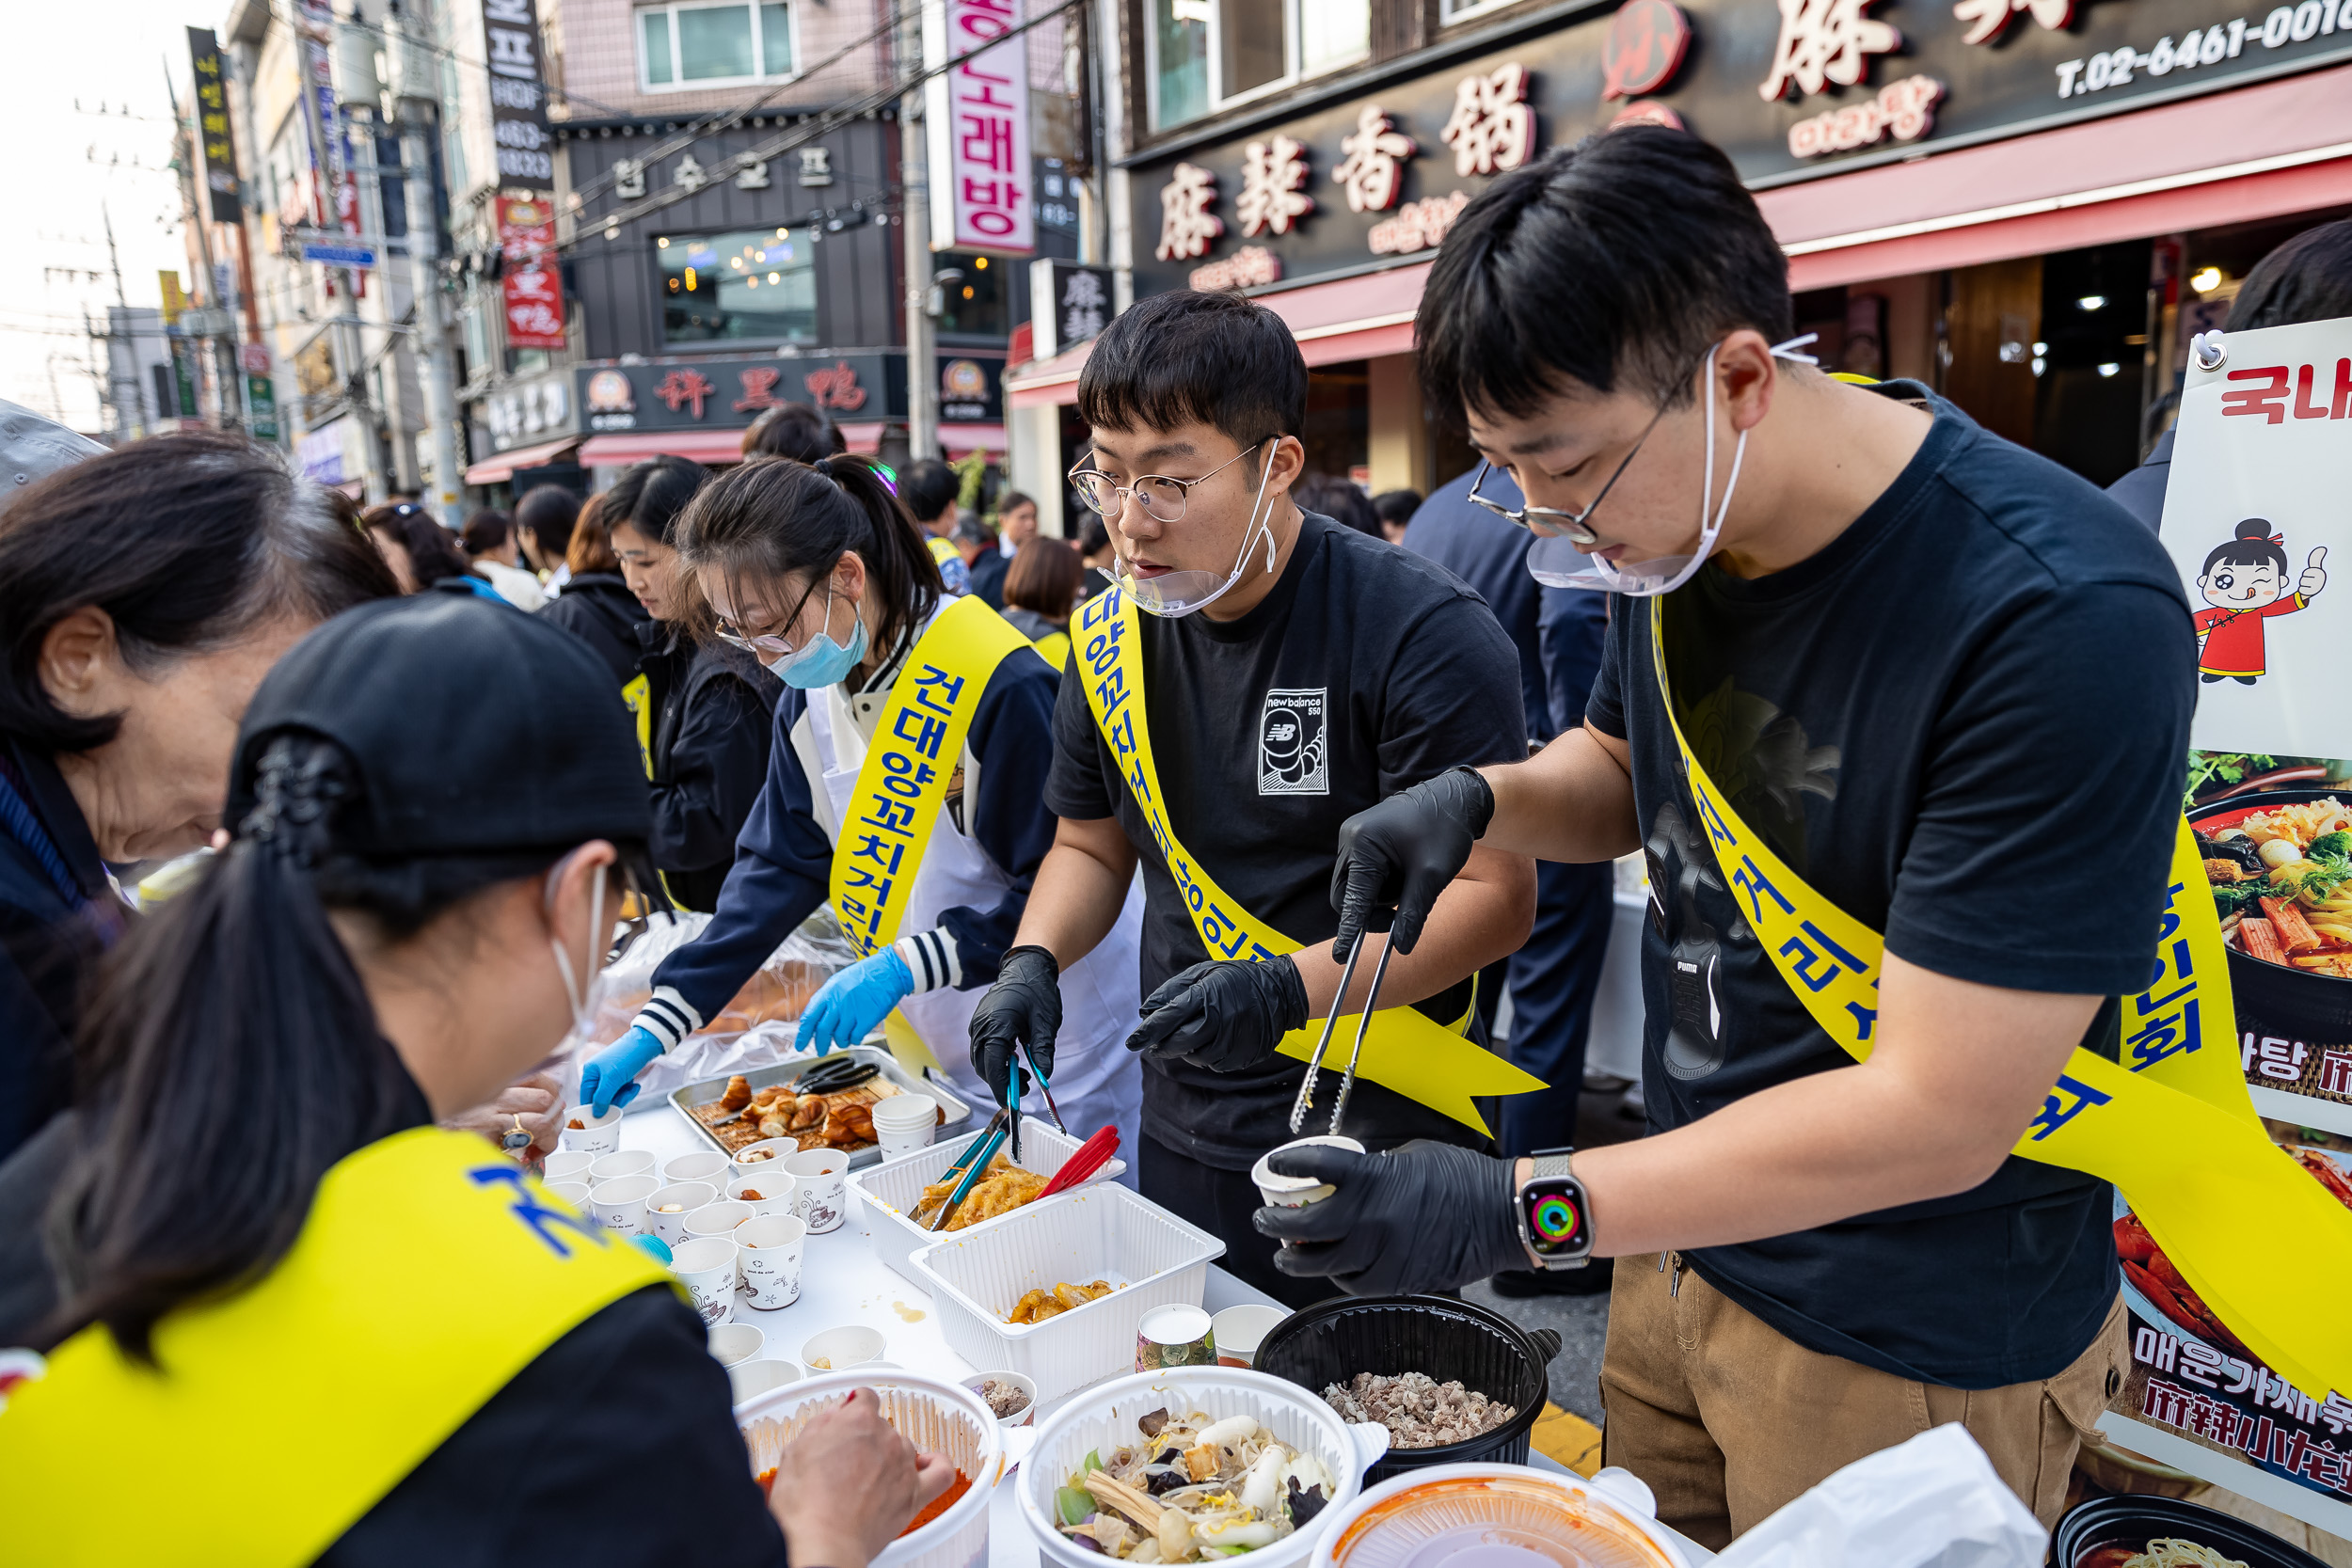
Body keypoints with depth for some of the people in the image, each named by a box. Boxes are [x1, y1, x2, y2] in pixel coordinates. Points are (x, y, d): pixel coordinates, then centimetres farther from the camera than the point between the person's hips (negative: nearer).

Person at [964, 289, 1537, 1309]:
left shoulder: (1423, 635, -18)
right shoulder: (1111, 641, 1)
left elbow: (1497, 892, -18)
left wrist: (1290, 986, -28)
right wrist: (1033, 962, -5)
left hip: (1379, 1147, -5)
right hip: (1186, 1139, 5)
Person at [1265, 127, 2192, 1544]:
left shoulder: (2064, 618, -28)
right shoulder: (1677, 524, -5)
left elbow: (1940, 1116, -28)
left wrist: (1523, 1208, -26)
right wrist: (1479, 801, -9)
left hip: (1919, 1354, -6)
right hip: (1686, 1250, 7)